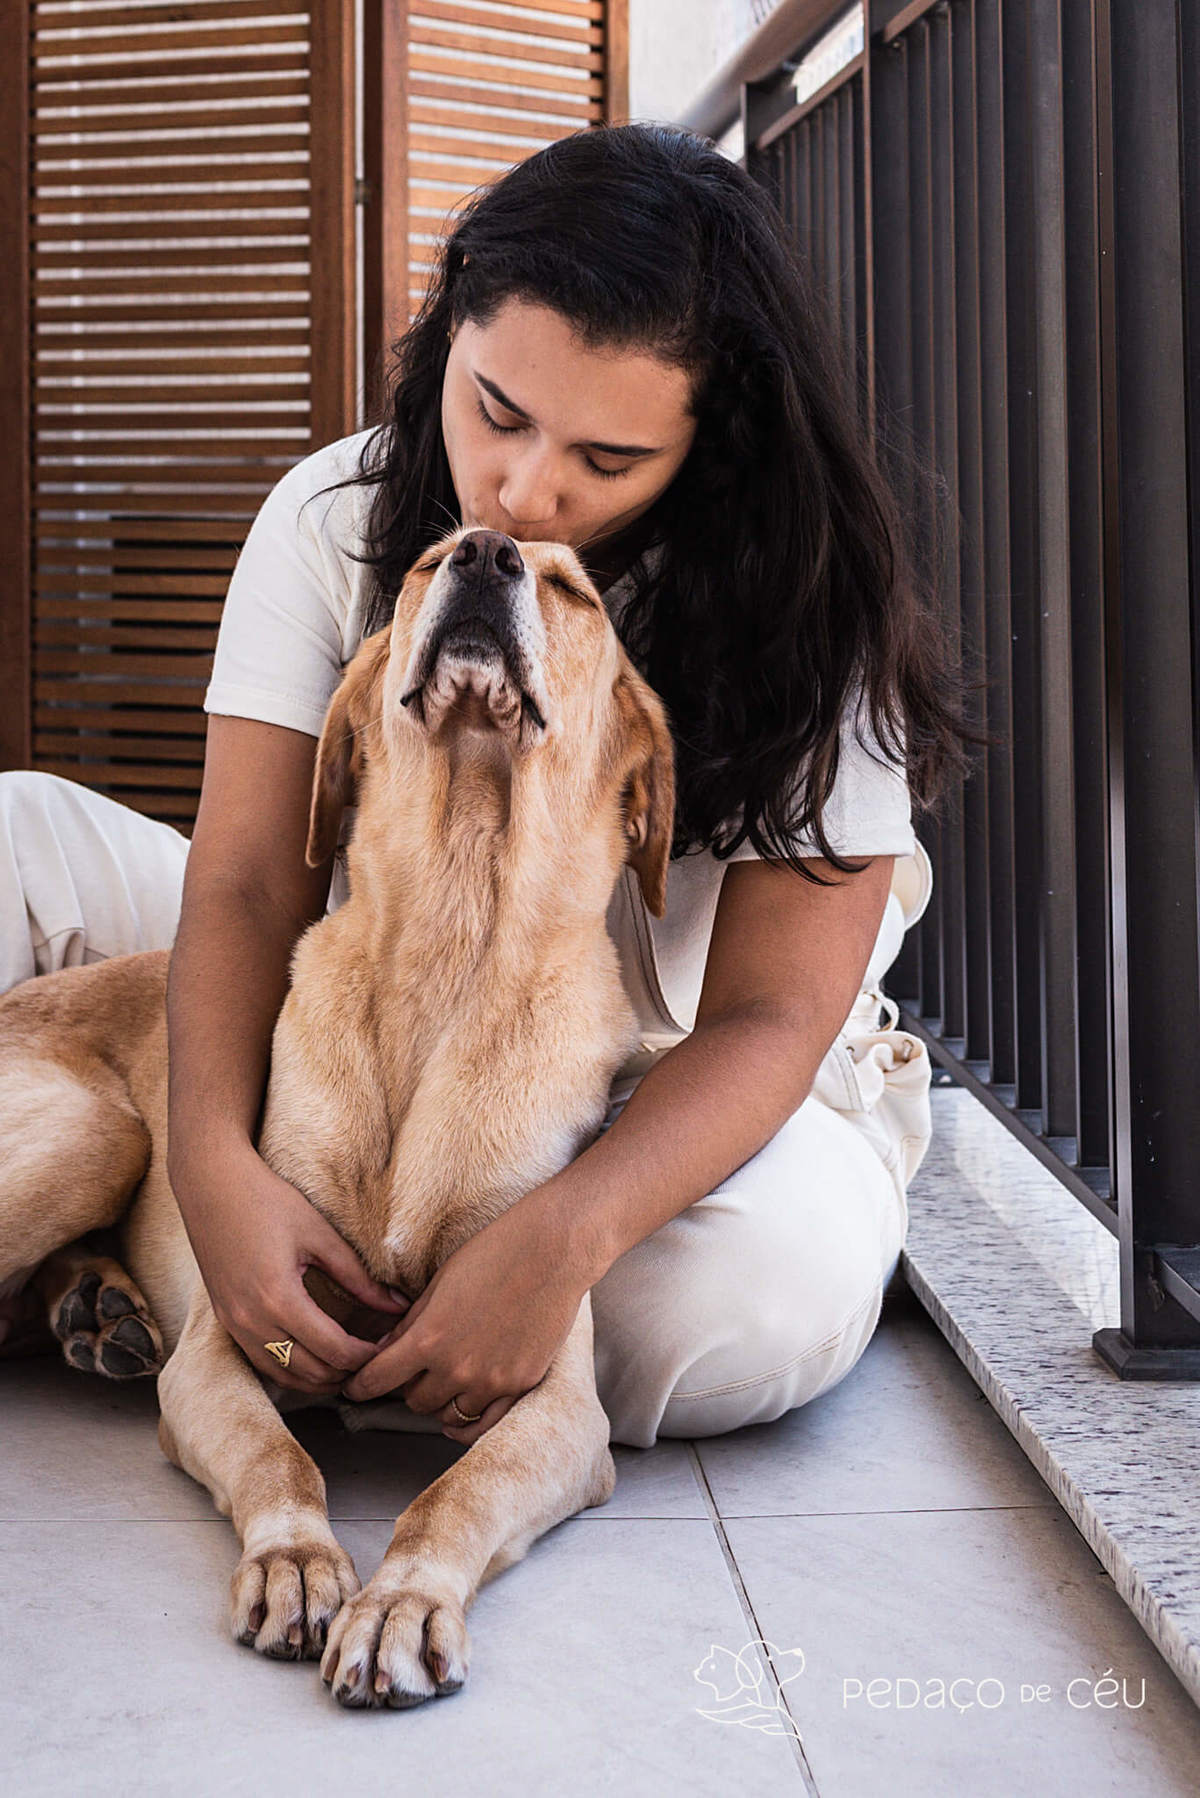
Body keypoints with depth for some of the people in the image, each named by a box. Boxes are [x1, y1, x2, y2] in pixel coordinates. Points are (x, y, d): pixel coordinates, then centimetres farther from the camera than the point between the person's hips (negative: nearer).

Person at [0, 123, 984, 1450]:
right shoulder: (336, 517, -11)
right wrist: (215, 1161, -35)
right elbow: (248, 878, -16)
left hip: (669, 1105, -2)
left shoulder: (800, 612, -19)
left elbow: (769, 1015, -23)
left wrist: (560, 1236, -41)